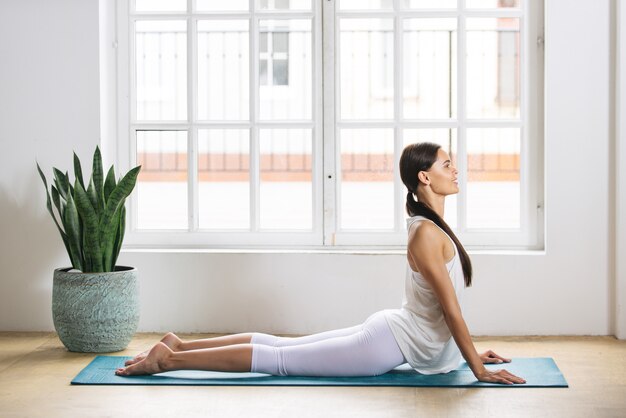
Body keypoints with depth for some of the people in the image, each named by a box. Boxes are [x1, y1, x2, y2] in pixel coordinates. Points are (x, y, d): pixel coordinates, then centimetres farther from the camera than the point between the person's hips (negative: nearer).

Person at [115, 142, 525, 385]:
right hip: (390, 344, -9)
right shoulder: (426, 234, -21)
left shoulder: (435, 227, 11)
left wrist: (471, 352, 20)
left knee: (280, 346, 11)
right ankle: (169, 358, -4)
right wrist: (479, 368, -16)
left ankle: (179, 345, 14)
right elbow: (450, 309, -20)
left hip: (389, 332, 9)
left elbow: (448, 308, 19)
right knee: (278, 360, -6)